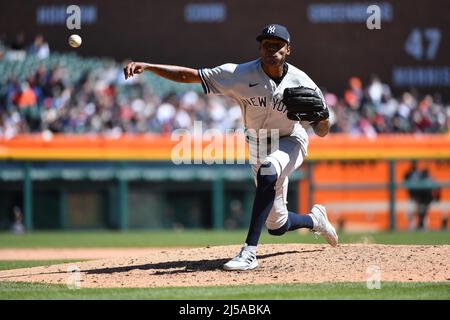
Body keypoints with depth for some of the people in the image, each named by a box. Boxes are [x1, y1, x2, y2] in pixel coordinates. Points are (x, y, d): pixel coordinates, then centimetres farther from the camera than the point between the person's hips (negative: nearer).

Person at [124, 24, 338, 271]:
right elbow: (188, 75, -25)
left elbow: (322, 132, -11)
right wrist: (146, 66, -37)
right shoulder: (241, 75, -20)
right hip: (258, 147, 3)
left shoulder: (301, 83, -19)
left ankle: (249, 252, -40)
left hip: (290, 142, -3)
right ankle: (315, 219, 46)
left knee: (268, 170, -39)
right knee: (277, 226, 8)